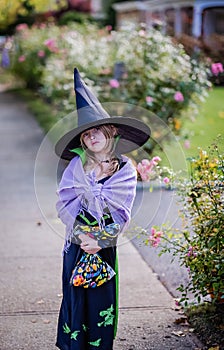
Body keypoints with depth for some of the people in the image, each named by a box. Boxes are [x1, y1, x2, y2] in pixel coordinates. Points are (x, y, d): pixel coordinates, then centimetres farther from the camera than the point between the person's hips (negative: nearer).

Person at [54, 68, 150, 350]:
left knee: (102, 300, 4)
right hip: (77, 243, 0)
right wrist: (81, 234, -16)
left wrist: (101, 240, -16)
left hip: (105, 245, 0)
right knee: (75, 297, 2)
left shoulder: (125, 170, -2)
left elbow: (122, 213, -5)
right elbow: (63, 203, -5)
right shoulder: (77, 165, -2)